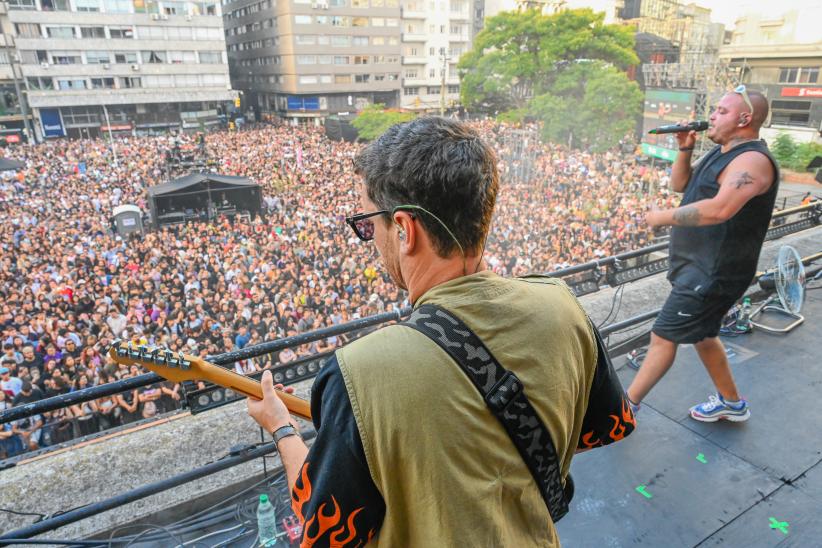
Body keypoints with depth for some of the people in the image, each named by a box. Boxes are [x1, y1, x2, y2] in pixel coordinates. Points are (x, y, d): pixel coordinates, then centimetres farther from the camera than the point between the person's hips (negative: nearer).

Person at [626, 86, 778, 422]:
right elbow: (680, 185, 18)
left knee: (663, 337, -5)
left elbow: (719, 209, -35)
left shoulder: (752, 160, -20)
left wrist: (664, 217, -24)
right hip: (700, 267, 11)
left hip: (713, 273, -11)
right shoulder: (721, 153, 12)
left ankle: (627, 404, 7)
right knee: (702, 335, 22)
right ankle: (731, 403, 40)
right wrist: (685, 149, 2)